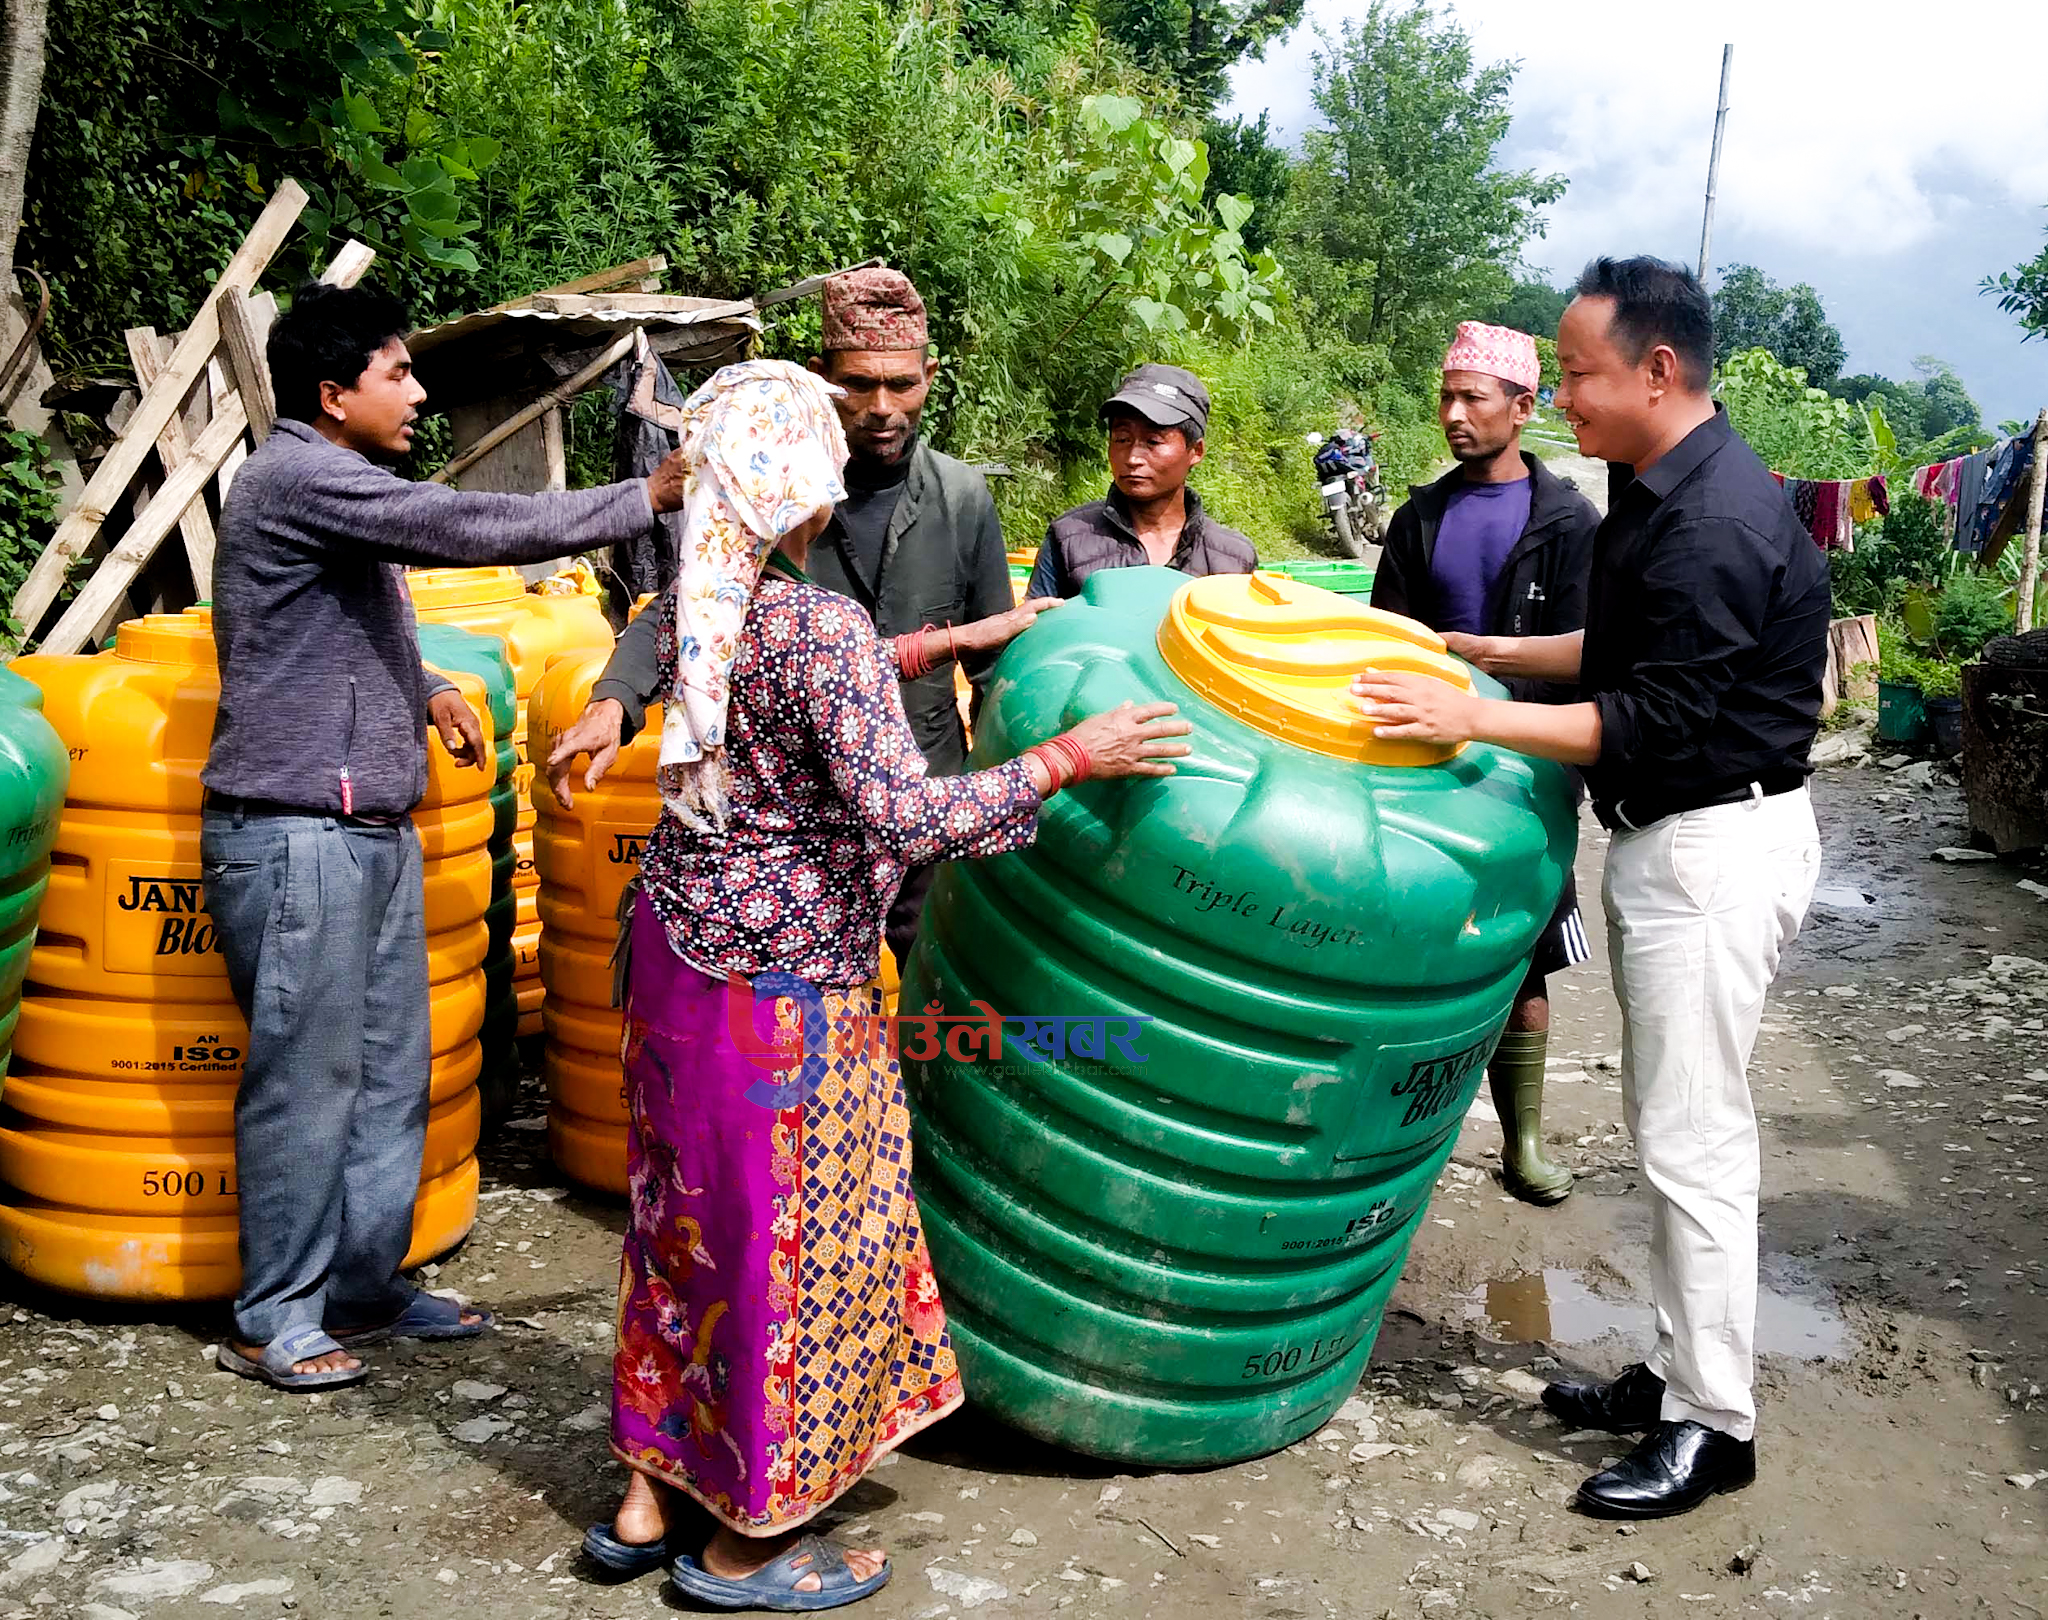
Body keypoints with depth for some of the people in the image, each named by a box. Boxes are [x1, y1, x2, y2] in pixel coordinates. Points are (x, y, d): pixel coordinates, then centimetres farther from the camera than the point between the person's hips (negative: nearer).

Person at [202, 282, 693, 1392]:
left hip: (371, 830, 10)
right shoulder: (298, 476, -14)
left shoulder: (339, 486, 19)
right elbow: (468, 527, -23)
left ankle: (364, 1289, 25)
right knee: (306, 1079, -2)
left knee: (389, 1074, 13)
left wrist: (424, 689, 15)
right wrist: (647, 499, -19)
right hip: (296, 832, -10)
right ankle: (274, 1319, 12)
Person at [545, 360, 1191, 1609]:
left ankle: (648, 1499, 32)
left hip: (683, 941, 8)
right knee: (784, 1234, 6)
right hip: (784, 976, -8)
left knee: (691, 1217, 19)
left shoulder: (699, 605, 3)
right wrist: (1070, 757, -19)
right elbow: (904, 815, -27)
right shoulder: (825, 626, -22)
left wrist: (941, 643, 20)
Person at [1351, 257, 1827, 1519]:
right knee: (1672, 1123, 16)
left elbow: (1661, 720, -24)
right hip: (1668, 838, 11)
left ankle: (1713, 1424, 10)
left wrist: (1478, 719, -25)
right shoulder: (1657, 492, 10)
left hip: (1718, 848, -10)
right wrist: (1491, 652, 18)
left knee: (1694, 1138, -3)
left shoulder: (1718, 525, -22)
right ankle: (1680, 1373, 29)